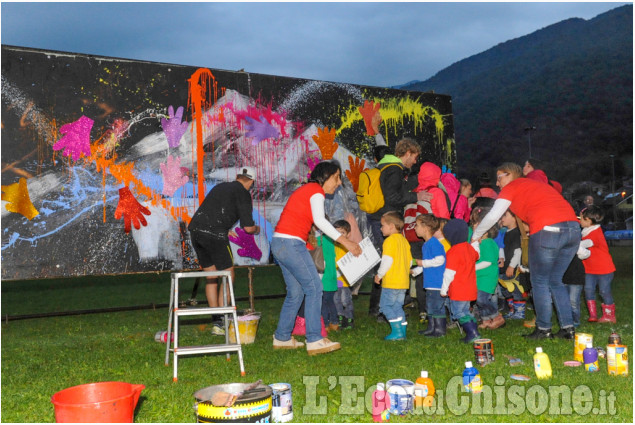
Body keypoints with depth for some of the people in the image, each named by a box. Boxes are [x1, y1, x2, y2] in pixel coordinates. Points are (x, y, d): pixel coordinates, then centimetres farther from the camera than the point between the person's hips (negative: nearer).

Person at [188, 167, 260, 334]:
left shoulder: (220, 186, 25)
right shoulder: (243, 194, 4)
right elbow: (248, 228, 0)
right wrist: (256, 229, 24)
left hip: (195, 230, 7)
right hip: (214, 235, -7)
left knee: (211, 277, 16)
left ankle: (216, 321, 19)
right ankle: (220, 322, 3)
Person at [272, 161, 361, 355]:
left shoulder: (305, 189, 22)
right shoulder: (316, 191, -7)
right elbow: (319, 220, -21)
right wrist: (345, 241, -24)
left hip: (279, 243, 10)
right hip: (291, 244, -10)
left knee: (295, 292, 14)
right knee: (314, 288, -7)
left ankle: (282, 338, 19)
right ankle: (314, 341, -8)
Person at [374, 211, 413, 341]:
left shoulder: (389, 240, -12)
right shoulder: (404, 240, 14)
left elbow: (387, 260, -19)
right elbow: (410, 261, 16)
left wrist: (379, 275, -8)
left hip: (391, 281, -8)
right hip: (404, 281, 8)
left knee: (385, 305, 0)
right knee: (397, 306, 14)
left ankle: (397, 331, -5)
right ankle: (402, 332, 13)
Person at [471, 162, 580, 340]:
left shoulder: (512, 187, 10)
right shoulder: (536, 184, 31)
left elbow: (493, 216, 5)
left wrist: (476, 235, 19)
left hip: (547, 230, -7)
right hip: (573, 227, 7)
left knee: (540, 282, 7)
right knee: (555, 281, 16)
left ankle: (543, 329, 11)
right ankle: (568, 328, 14)